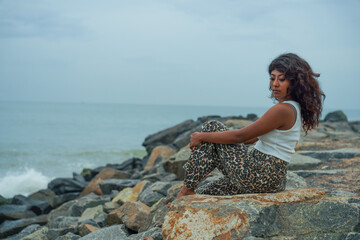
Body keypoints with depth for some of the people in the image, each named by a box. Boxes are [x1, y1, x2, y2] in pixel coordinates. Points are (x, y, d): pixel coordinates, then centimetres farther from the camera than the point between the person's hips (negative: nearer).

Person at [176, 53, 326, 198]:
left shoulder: (283, 109, -19)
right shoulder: (294, 108, 13)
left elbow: (240, 136, -17)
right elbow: (254, 137, 19)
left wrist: (202, 137, -5)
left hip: (261, 176, -10)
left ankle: (188, 189, 2)